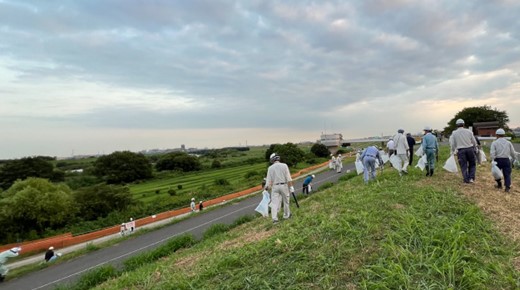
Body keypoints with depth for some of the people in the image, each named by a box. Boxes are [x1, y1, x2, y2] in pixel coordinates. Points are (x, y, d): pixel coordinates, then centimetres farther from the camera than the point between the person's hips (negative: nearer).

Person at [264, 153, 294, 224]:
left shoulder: (270, 168, -1)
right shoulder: (284, 165, -4)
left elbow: (269, 180, 0)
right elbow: (288, 178, -9)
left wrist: (267, 187, 12)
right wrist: (291, 187, -5)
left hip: (275, 186, 0)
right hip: (284, 186, 0)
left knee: (274, 202, 1)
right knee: (286, 201, 16)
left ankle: (274, 218, -8)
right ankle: (286, 215, 30)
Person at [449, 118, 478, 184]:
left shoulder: (454, 133, -1)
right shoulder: (469, 131, 2)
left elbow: (452, 144, 2)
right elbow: (474, 141, 7)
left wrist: (453, 151, 15)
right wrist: (474, 148, 24)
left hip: (460, 151, -1)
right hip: (470, 149, 1)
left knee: (463, 166, 5)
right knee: (472, 164, 17)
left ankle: (466, 180, 4)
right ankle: (471, 178, 8)